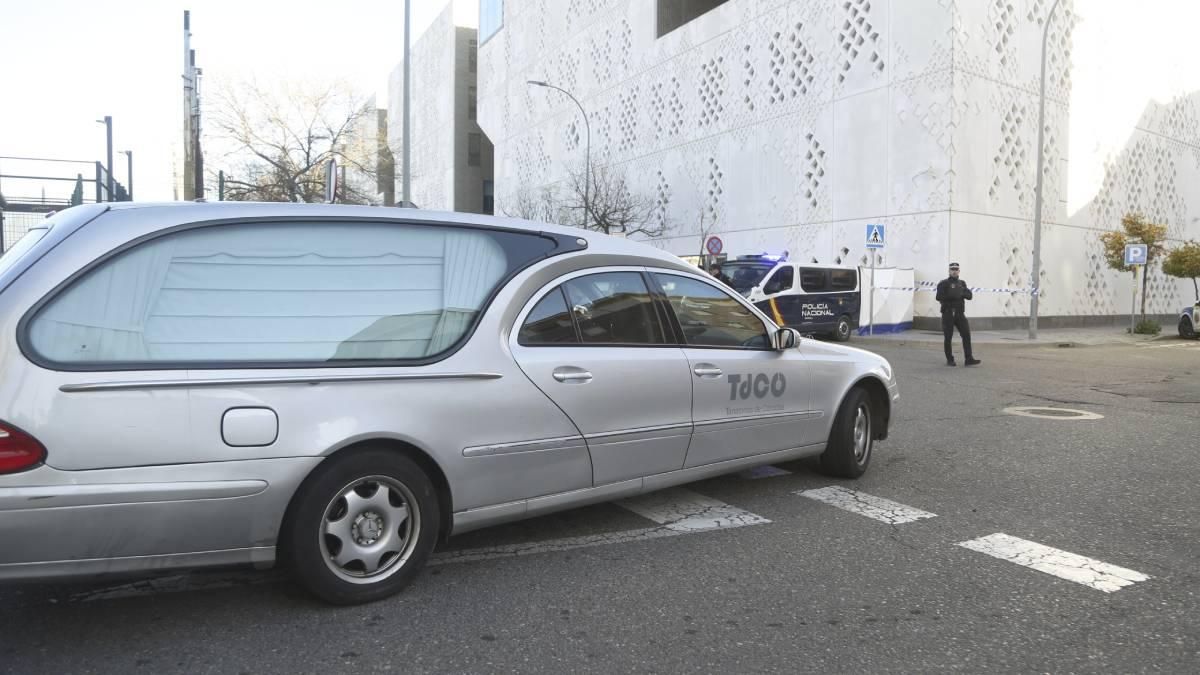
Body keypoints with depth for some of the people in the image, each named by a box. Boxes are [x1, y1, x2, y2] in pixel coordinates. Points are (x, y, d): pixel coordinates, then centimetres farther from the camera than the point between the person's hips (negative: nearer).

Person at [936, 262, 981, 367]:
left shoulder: (962, 283, 14)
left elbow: (970, 296, 4)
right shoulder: (943, 283, -2)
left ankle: (969, 359, -7)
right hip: (948, 313, -4)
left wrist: (961, 294, -14)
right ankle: (949, 360, 12)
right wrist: (953, 296, -17)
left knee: (966, 335, -6)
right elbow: (939, 297, -16)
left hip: (960, 313, 4)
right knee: (948, 337, 2)